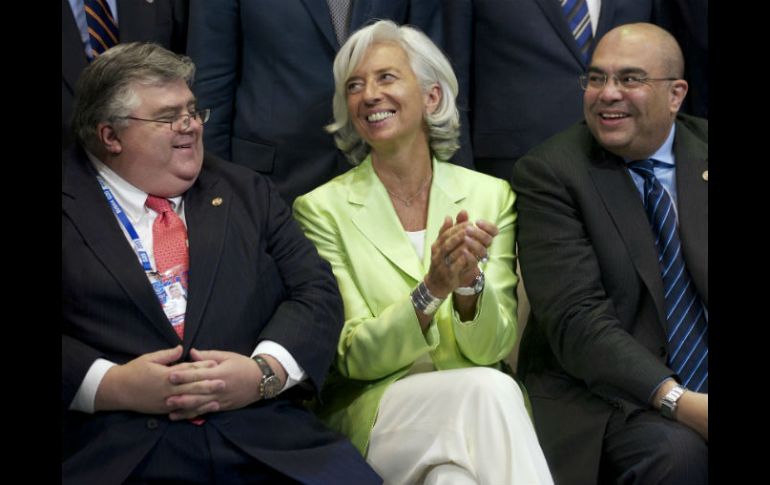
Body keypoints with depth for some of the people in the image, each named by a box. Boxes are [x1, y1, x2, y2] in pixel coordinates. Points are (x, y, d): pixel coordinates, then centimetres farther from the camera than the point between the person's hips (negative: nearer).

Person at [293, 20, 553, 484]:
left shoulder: (491, 196, 6)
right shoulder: (322, 209, 0)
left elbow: (490, 349, 1)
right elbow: (356, 358, -5)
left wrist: (469, 282, -21)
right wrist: (432, 289, -22)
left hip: (474, 405, 1)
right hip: (374, 416, 0)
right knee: (487, 389, -29)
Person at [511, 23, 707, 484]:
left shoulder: (703, 149, 8)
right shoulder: (548, 173, -5)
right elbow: (576, 320, -13)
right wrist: (677, 400, -24)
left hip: (701, 391, 4)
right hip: (604, 391, -3)